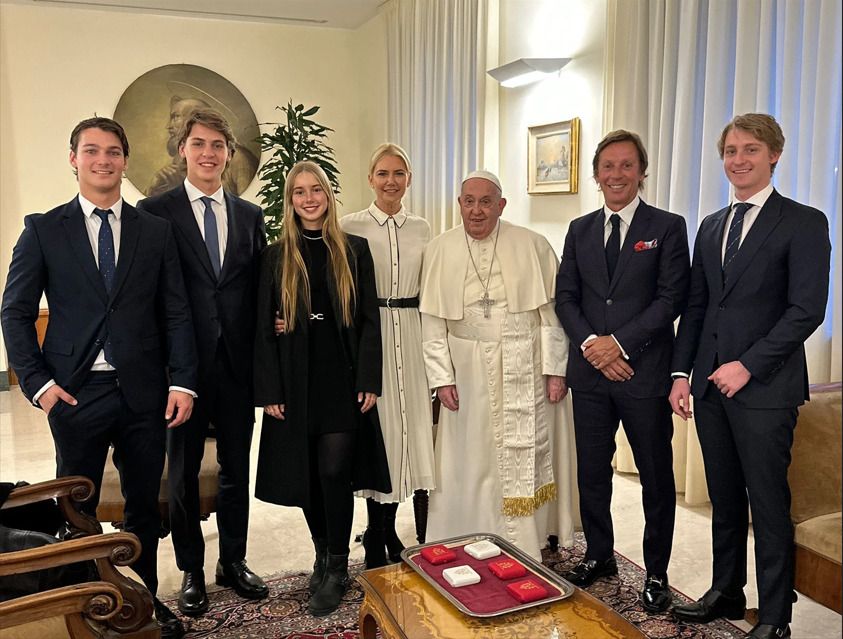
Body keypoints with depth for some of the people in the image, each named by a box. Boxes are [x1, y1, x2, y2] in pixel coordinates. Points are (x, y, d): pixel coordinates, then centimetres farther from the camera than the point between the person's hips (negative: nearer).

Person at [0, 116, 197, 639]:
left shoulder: (156, 231, 6)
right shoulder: (43, 229, 3)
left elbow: (176, 314, 3)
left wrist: (183, 382, -5)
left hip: (144, 393, 2)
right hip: (76, 393, -1)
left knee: (145, 504, 13)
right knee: (76, 508, 11)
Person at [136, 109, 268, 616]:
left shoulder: (250, 215, 8)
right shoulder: (154, 212, -2)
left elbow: (259, 290, 8)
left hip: (238, 364, 3)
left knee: (236, 467, 14)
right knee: (184, 470, 11)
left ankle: (234, 562, 32)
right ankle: (192, 571, 28)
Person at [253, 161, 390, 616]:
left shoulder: (354, 250, 3)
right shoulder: (276, 257, 5)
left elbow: (369, 319, 1)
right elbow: (264, 328, 2)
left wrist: (369, 382, -6)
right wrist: (269, 390, -4)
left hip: (343, 379, -1)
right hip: (296, 382, 2)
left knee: (334, 471, -6)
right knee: (306, 474, 9)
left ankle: (337, 568, 12)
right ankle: (322, 554, 30)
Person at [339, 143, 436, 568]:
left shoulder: (422, 229, 10)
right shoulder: (350, 227, 0)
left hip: (411, 336, 3)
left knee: (407, 424, 6)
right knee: (376, 426, 0)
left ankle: (385, 533, 24)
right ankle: (378, 545, 17)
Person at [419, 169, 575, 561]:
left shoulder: (532, 246, -3)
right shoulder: (439, 251, 1)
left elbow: (552, 312, -2)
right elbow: (432, 321, 2)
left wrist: (555, 369, -5)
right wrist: (442, 377, -2)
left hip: (525, 371, -1)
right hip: (469, 371, 1)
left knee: (524, 461, 5)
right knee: (469, 461, 8)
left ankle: (525, 556, 20)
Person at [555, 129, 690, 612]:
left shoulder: (668, 227, -1)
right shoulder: (580, 230, 10)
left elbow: (672, 299, -9)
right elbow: (565, 298, 6)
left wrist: (620, 343, -15)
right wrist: (590, 343, -9)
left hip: (645, 373, -3)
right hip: (590, 373, 4)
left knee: (657, 477, 8)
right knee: (592, 471, 13)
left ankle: (657, 573, 25)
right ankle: (599, 555, 33)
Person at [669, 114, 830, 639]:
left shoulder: (804, 222, -4)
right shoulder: (711, 227, 15)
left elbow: (807, 309, -12)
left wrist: (748, 365, -17)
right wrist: (682, 372, 7)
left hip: (764, 386, -5)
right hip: (710, 383, 6)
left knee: (768, 504, 3)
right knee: (724, 498, 15)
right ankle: (727, 592, 30)